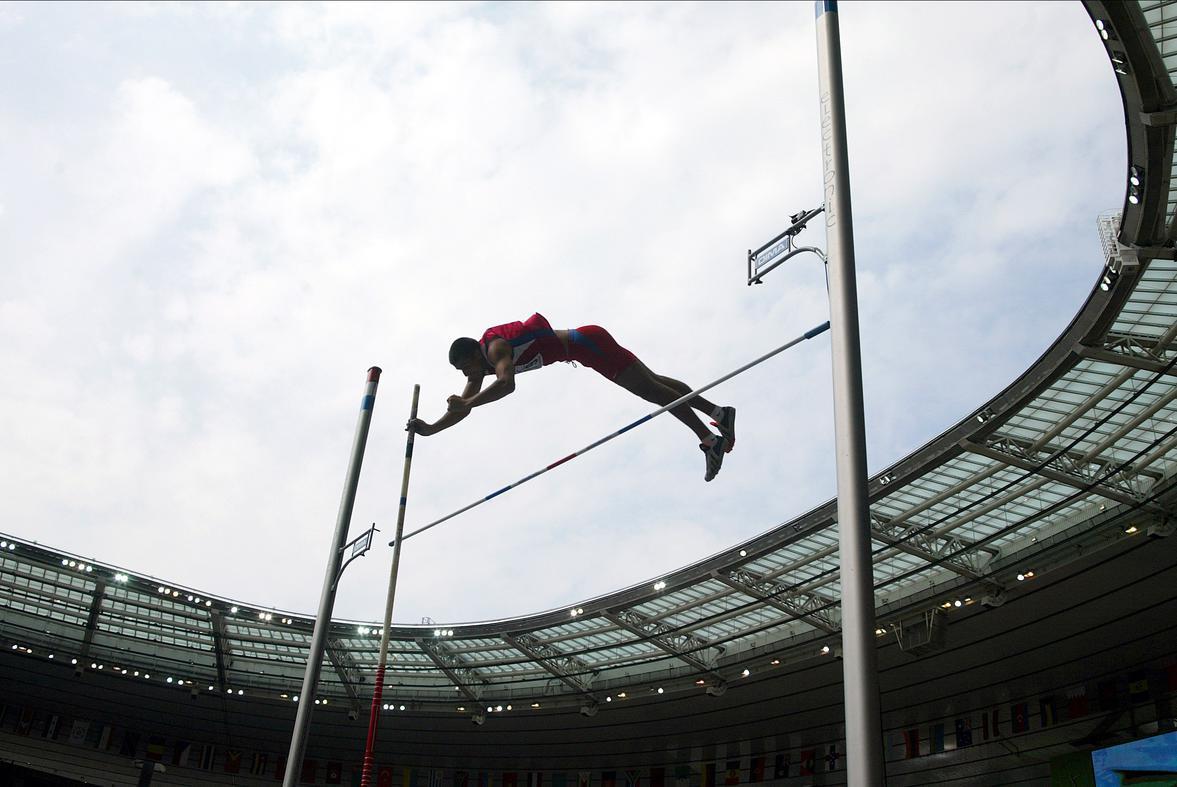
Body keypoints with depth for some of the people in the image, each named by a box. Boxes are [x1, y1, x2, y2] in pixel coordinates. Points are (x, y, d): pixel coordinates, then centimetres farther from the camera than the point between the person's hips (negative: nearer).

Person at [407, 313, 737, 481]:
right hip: (582, 346, 9)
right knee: (652, 383, 11)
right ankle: (717, 412, 15)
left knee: (650, 389, -7)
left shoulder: (495, 346, -21)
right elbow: (462, 406, 10)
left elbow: (506, 384, -41)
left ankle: (709, 439, -5)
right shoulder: (481, 365, 7)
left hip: (587, 342, -9)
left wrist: (467, 403, -41)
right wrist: (431, 429, 1)